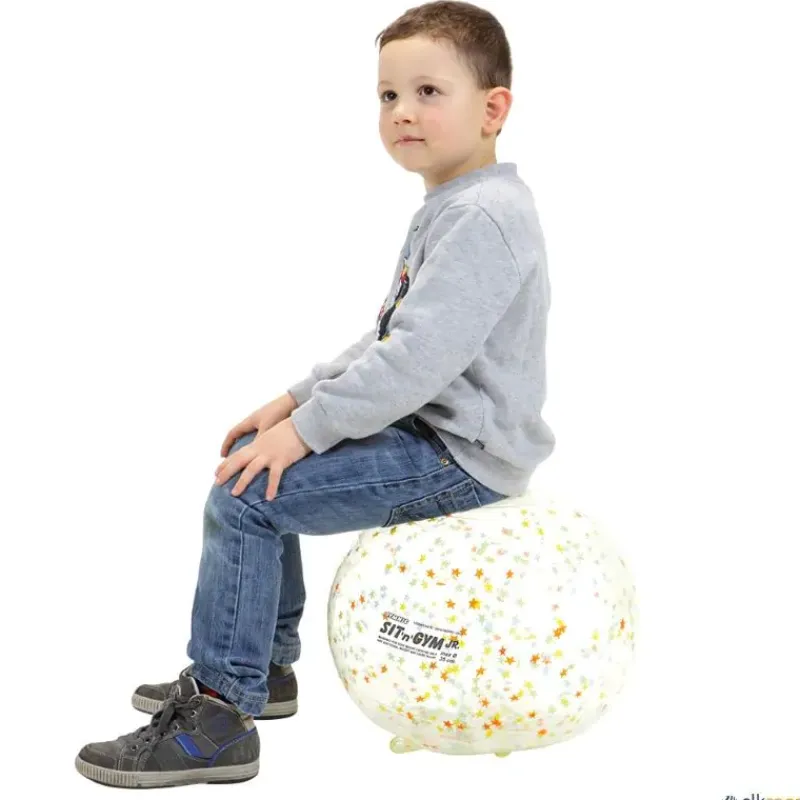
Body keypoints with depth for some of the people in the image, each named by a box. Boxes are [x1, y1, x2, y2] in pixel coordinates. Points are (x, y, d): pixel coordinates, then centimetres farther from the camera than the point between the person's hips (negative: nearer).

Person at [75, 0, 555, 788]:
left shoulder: (483, 216, -21)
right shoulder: (452, 209, 14)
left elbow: (420, 356, -29)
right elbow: (388, 338, 18)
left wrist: (311, 427, -22)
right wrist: (301, 398, 8)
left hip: (460, 454, -11)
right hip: (430, 426, 11)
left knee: (246, 496, -16)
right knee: (258, 460, 19)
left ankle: (217, 724, -7)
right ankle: (262, 663, 29)